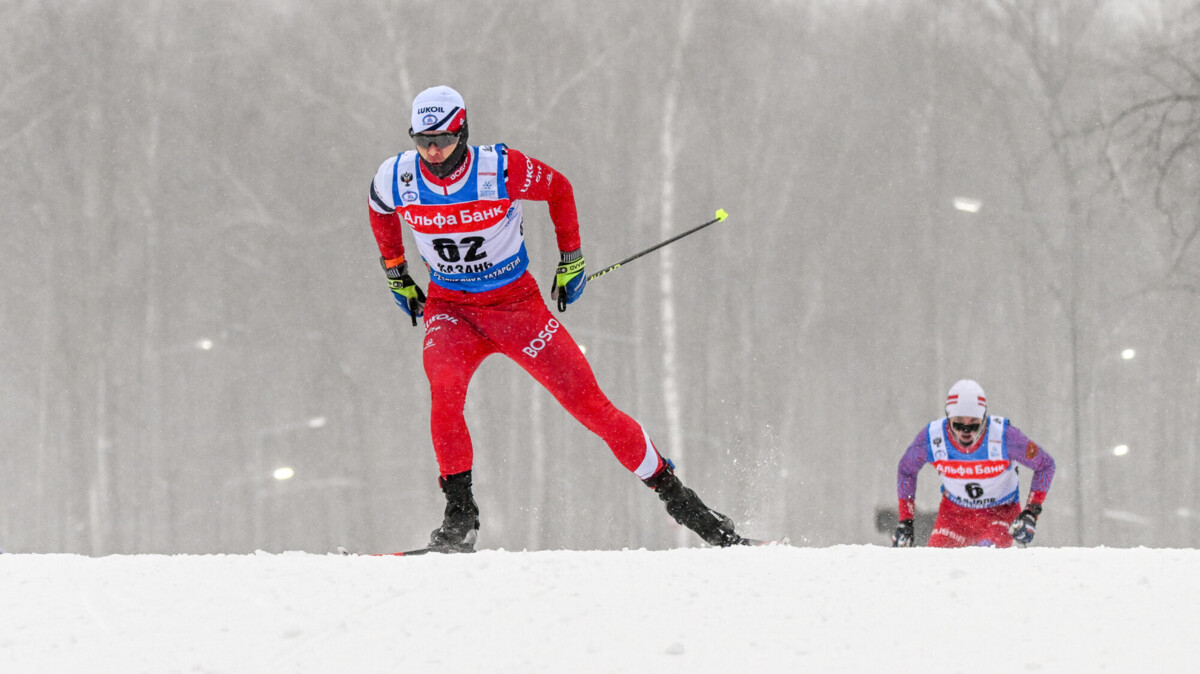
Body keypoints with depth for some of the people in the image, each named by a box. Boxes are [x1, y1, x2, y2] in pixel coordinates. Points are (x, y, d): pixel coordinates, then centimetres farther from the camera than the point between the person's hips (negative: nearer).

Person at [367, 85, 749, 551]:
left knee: (590, 404, -4)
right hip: (449, 306, 1)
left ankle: (674, 495, 10)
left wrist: (571, 259, 3)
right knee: (444, 386, -31)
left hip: (516, 303, -1)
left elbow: (558, 188, -1)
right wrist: (396, 275, 17)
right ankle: (460, 514, -22)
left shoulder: (501, 170, -20)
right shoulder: (396, 179, -13)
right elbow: (380, 212, 13)